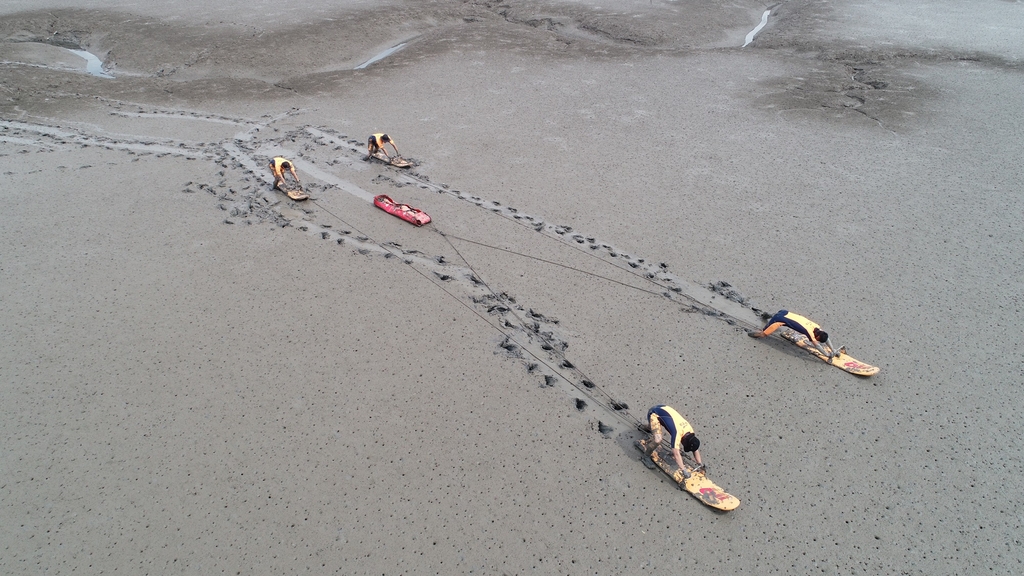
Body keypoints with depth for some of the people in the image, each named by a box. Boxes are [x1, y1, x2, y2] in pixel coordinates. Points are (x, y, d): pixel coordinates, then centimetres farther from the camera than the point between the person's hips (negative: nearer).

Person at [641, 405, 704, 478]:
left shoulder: (690, 430, -11)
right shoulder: (677, 433, -33)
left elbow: (696, 448, 2)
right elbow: (676, 454, -34)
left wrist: (700, 464, 2)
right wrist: (684, 470, -33)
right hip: (654, 414, -8)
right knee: (658, 440, -26)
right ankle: (646, 457, -1)